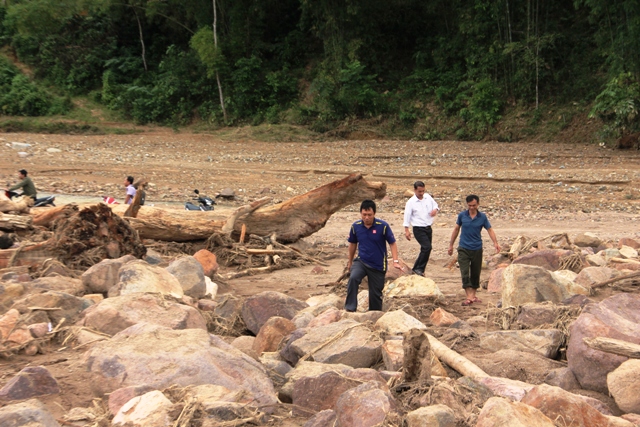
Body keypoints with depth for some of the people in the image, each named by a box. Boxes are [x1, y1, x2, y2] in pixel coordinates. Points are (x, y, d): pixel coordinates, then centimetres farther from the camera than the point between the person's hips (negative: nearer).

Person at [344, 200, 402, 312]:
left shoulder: (383, 226, -14)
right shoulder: (355, 226, -6)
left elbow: (392, 243, -5)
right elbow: (352, 244, 10)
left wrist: (395, 261, -15)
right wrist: (350, 261, 19)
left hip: (378, 265, -1)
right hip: (361, 261, 1)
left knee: (376, 293, 8)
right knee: (353, 278, -28)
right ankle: (350, 309, -24)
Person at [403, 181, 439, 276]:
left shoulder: (428, 197, 5)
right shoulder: (411, 202, -10)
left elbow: (435, 205, 19)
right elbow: (407, 216, -9)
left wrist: (435, 210, -6)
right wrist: (406, 230, -13)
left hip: (428, 228, 6)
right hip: (419, 229, -6)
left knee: (425, 249, 10)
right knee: (427, 247, -20)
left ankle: (419, 269, 23)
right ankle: (418, 268, -10)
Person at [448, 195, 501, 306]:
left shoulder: (482, 217, -2)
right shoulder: (462, 215, -1)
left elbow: (490, 230, -2)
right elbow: (456, 229, 10)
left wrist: (495, 243, -18)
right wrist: (451, 244, 14)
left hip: (477, 249, 1)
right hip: (464, 249, -1)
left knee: (476, 273, 10)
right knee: (465, 273, -12)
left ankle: (473, 295, 24)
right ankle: (469, 297, -18)